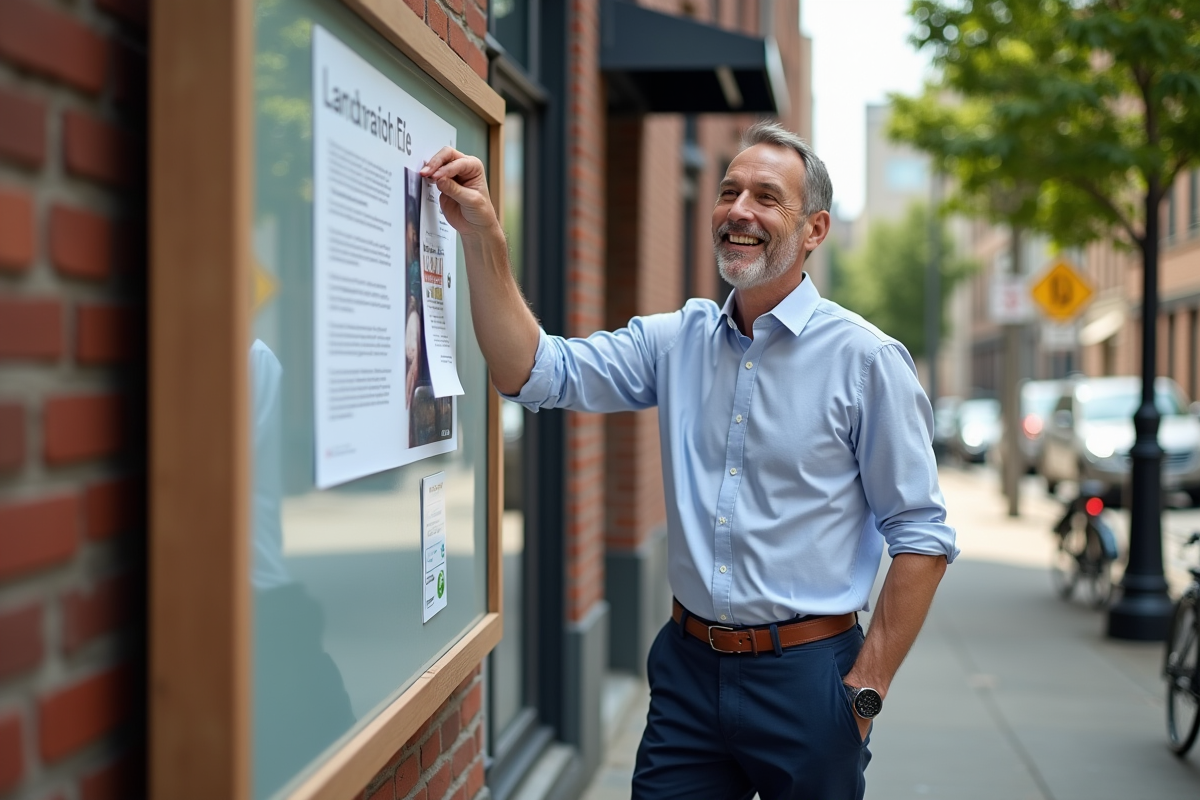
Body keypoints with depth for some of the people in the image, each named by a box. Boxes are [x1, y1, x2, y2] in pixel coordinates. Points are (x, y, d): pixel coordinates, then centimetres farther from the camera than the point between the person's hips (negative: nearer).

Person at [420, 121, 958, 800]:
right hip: (688, 666, 4)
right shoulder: (677, 341, 6)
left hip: (804, 674, -3)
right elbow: (537, 373, -2)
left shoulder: (865, 359, -8)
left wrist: (866, 690, -11)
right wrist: (483, 236, -11)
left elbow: (921, 538, -7)